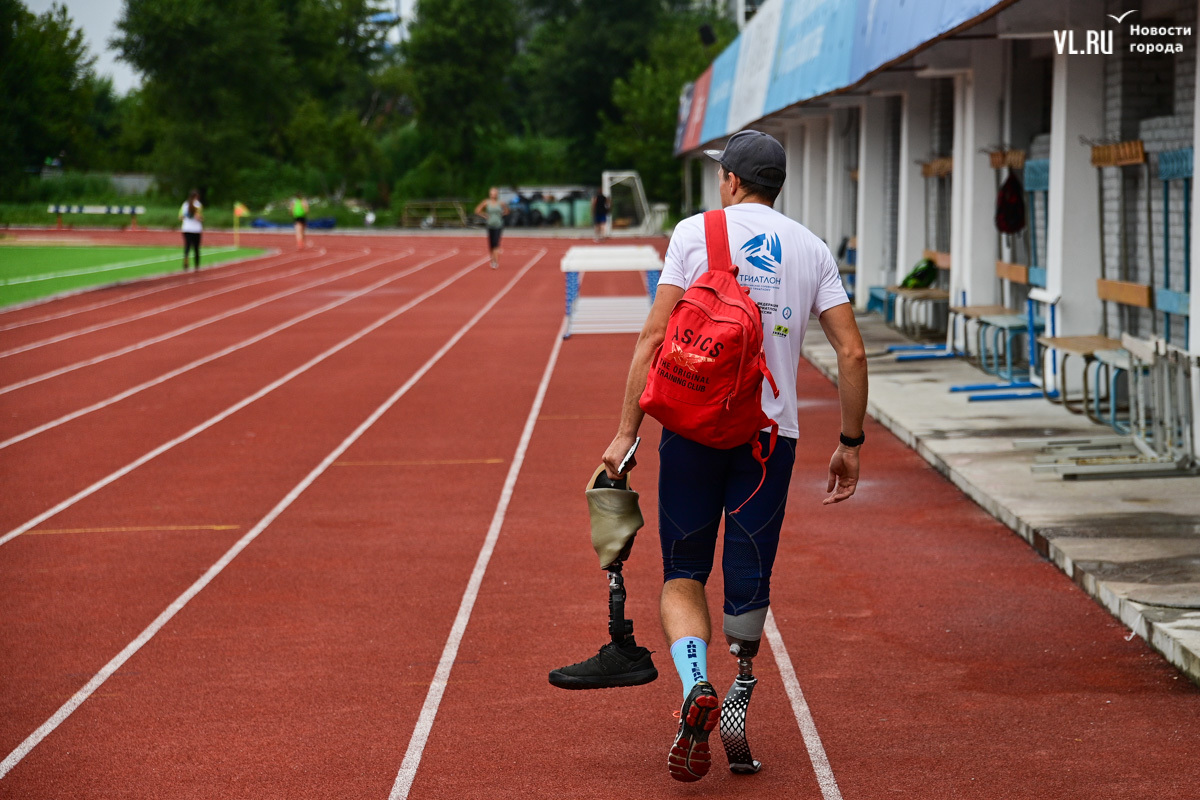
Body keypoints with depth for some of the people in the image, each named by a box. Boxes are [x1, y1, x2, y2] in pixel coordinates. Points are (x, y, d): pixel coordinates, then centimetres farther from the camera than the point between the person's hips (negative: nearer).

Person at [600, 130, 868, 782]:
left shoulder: (695, 232, 1)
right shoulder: (811, 249, 9)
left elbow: (653, 338, -5)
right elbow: (852, 351, 2)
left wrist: (627, 432, -4)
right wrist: (850, 443, 10)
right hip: (772, 432, 2)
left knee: (682, 575, 4)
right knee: (749, 582, 9)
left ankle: (696, 685, -20)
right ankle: (737, 706, 8)